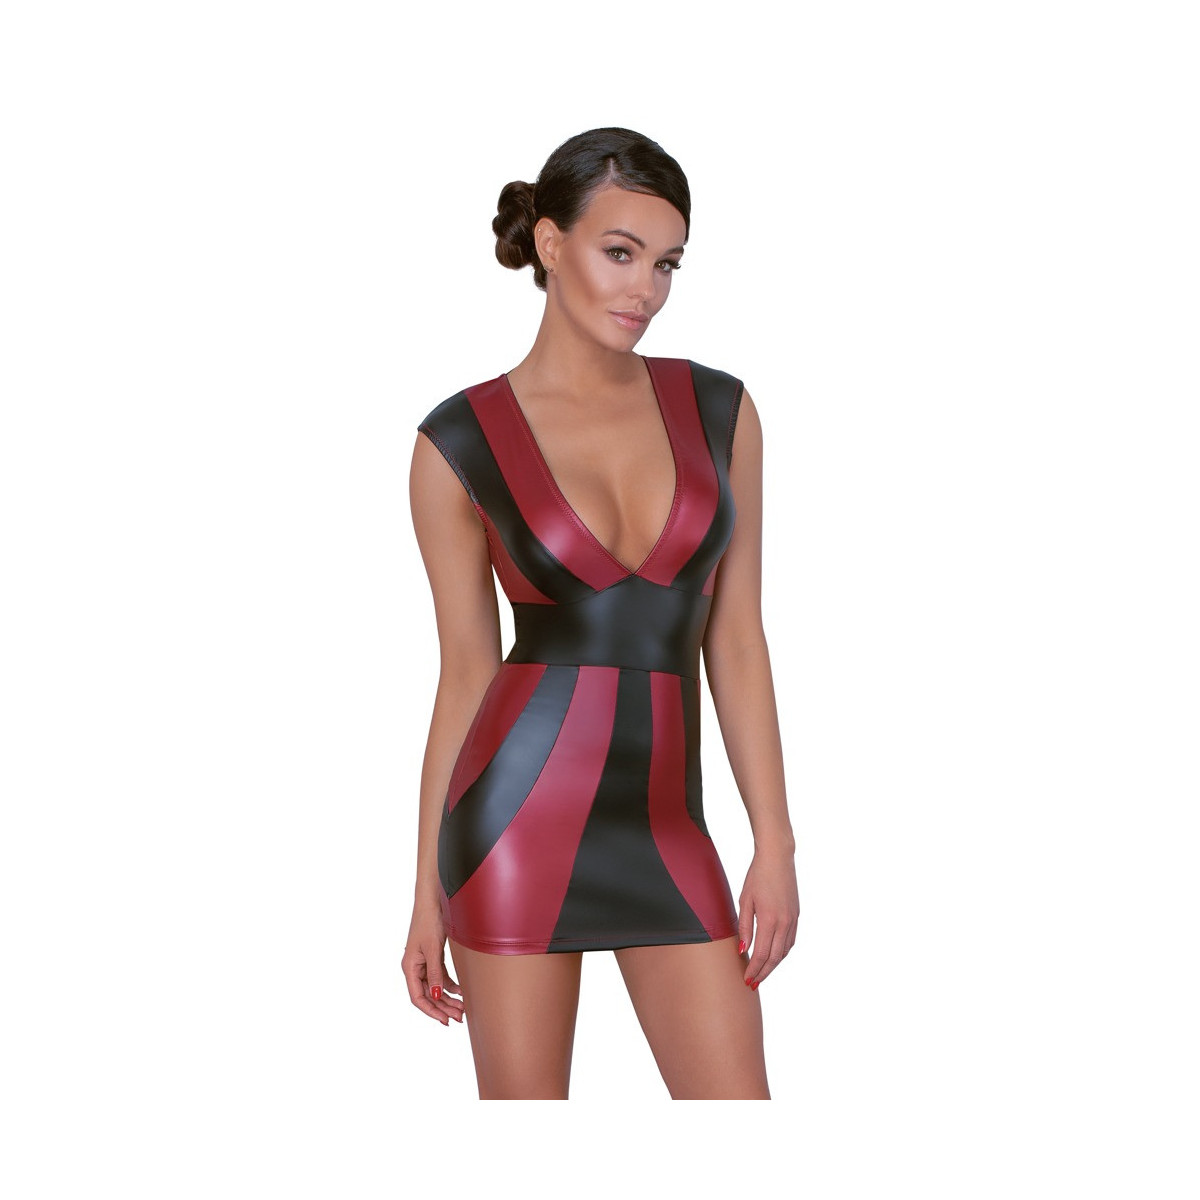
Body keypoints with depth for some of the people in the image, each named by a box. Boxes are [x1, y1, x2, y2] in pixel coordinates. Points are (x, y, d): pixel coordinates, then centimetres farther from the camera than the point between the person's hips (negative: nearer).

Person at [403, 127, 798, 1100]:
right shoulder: (460, 443, -2)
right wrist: (429, 894, 5)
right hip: (519, 810, -2)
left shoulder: (718, 410, 5)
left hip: (665, 829, 3)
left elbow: (736, 639, 6)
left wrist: (776, 843, 0)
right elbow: (466, 673, 3)